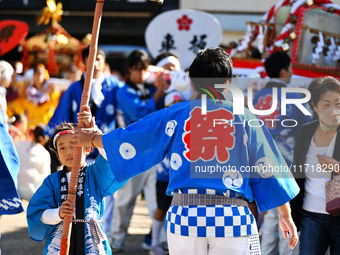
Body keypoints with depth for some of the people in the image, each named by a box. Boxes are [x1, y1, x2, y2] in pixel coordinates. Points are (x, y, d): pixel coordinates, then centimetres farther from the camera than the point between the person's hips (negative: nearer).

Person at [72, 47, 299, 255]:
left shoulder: (176, 114, 7)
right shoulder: (245, 118, 6)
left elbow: (129, 142, 13)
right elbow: (267, 169, 8)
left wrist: (92, 139, 32)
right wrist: (285, 214, 16)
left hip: (184, 215, 2)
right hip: (233, 217, -2)